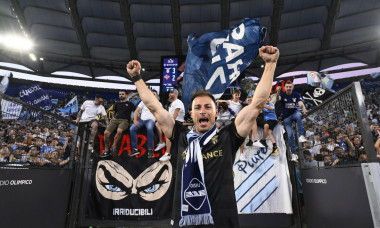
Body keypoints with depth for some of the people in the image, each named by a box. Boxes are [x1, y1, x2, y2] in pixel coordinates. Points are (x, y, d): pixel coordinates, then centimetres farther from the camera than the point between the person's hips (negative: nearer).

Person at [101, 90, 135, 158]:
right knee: (106, 132, -22)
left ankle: (113, 147, -20)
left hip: (124, 120, -4)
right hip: (115, 119, 4)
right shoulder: (117, 104, 28)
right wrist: (113, 118, 15)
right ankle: (106, 150, -10)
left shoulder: (129, 104, 17)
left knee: (119, 131, -38)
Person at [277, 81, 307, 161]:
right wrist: (278, 93, -55)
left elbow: (300, 103, -21)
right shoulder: (282, 95, -8)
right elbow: (278, 99, -32)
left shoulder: (296, 94, -5)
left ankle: (301, 136, -37)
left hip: (295, 113, 0)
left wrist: (304, 109, -43)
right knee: (290, 135, -3)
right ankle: (293, 153, 7)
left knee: (298, 115, -37)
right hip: (286, 117, 0)